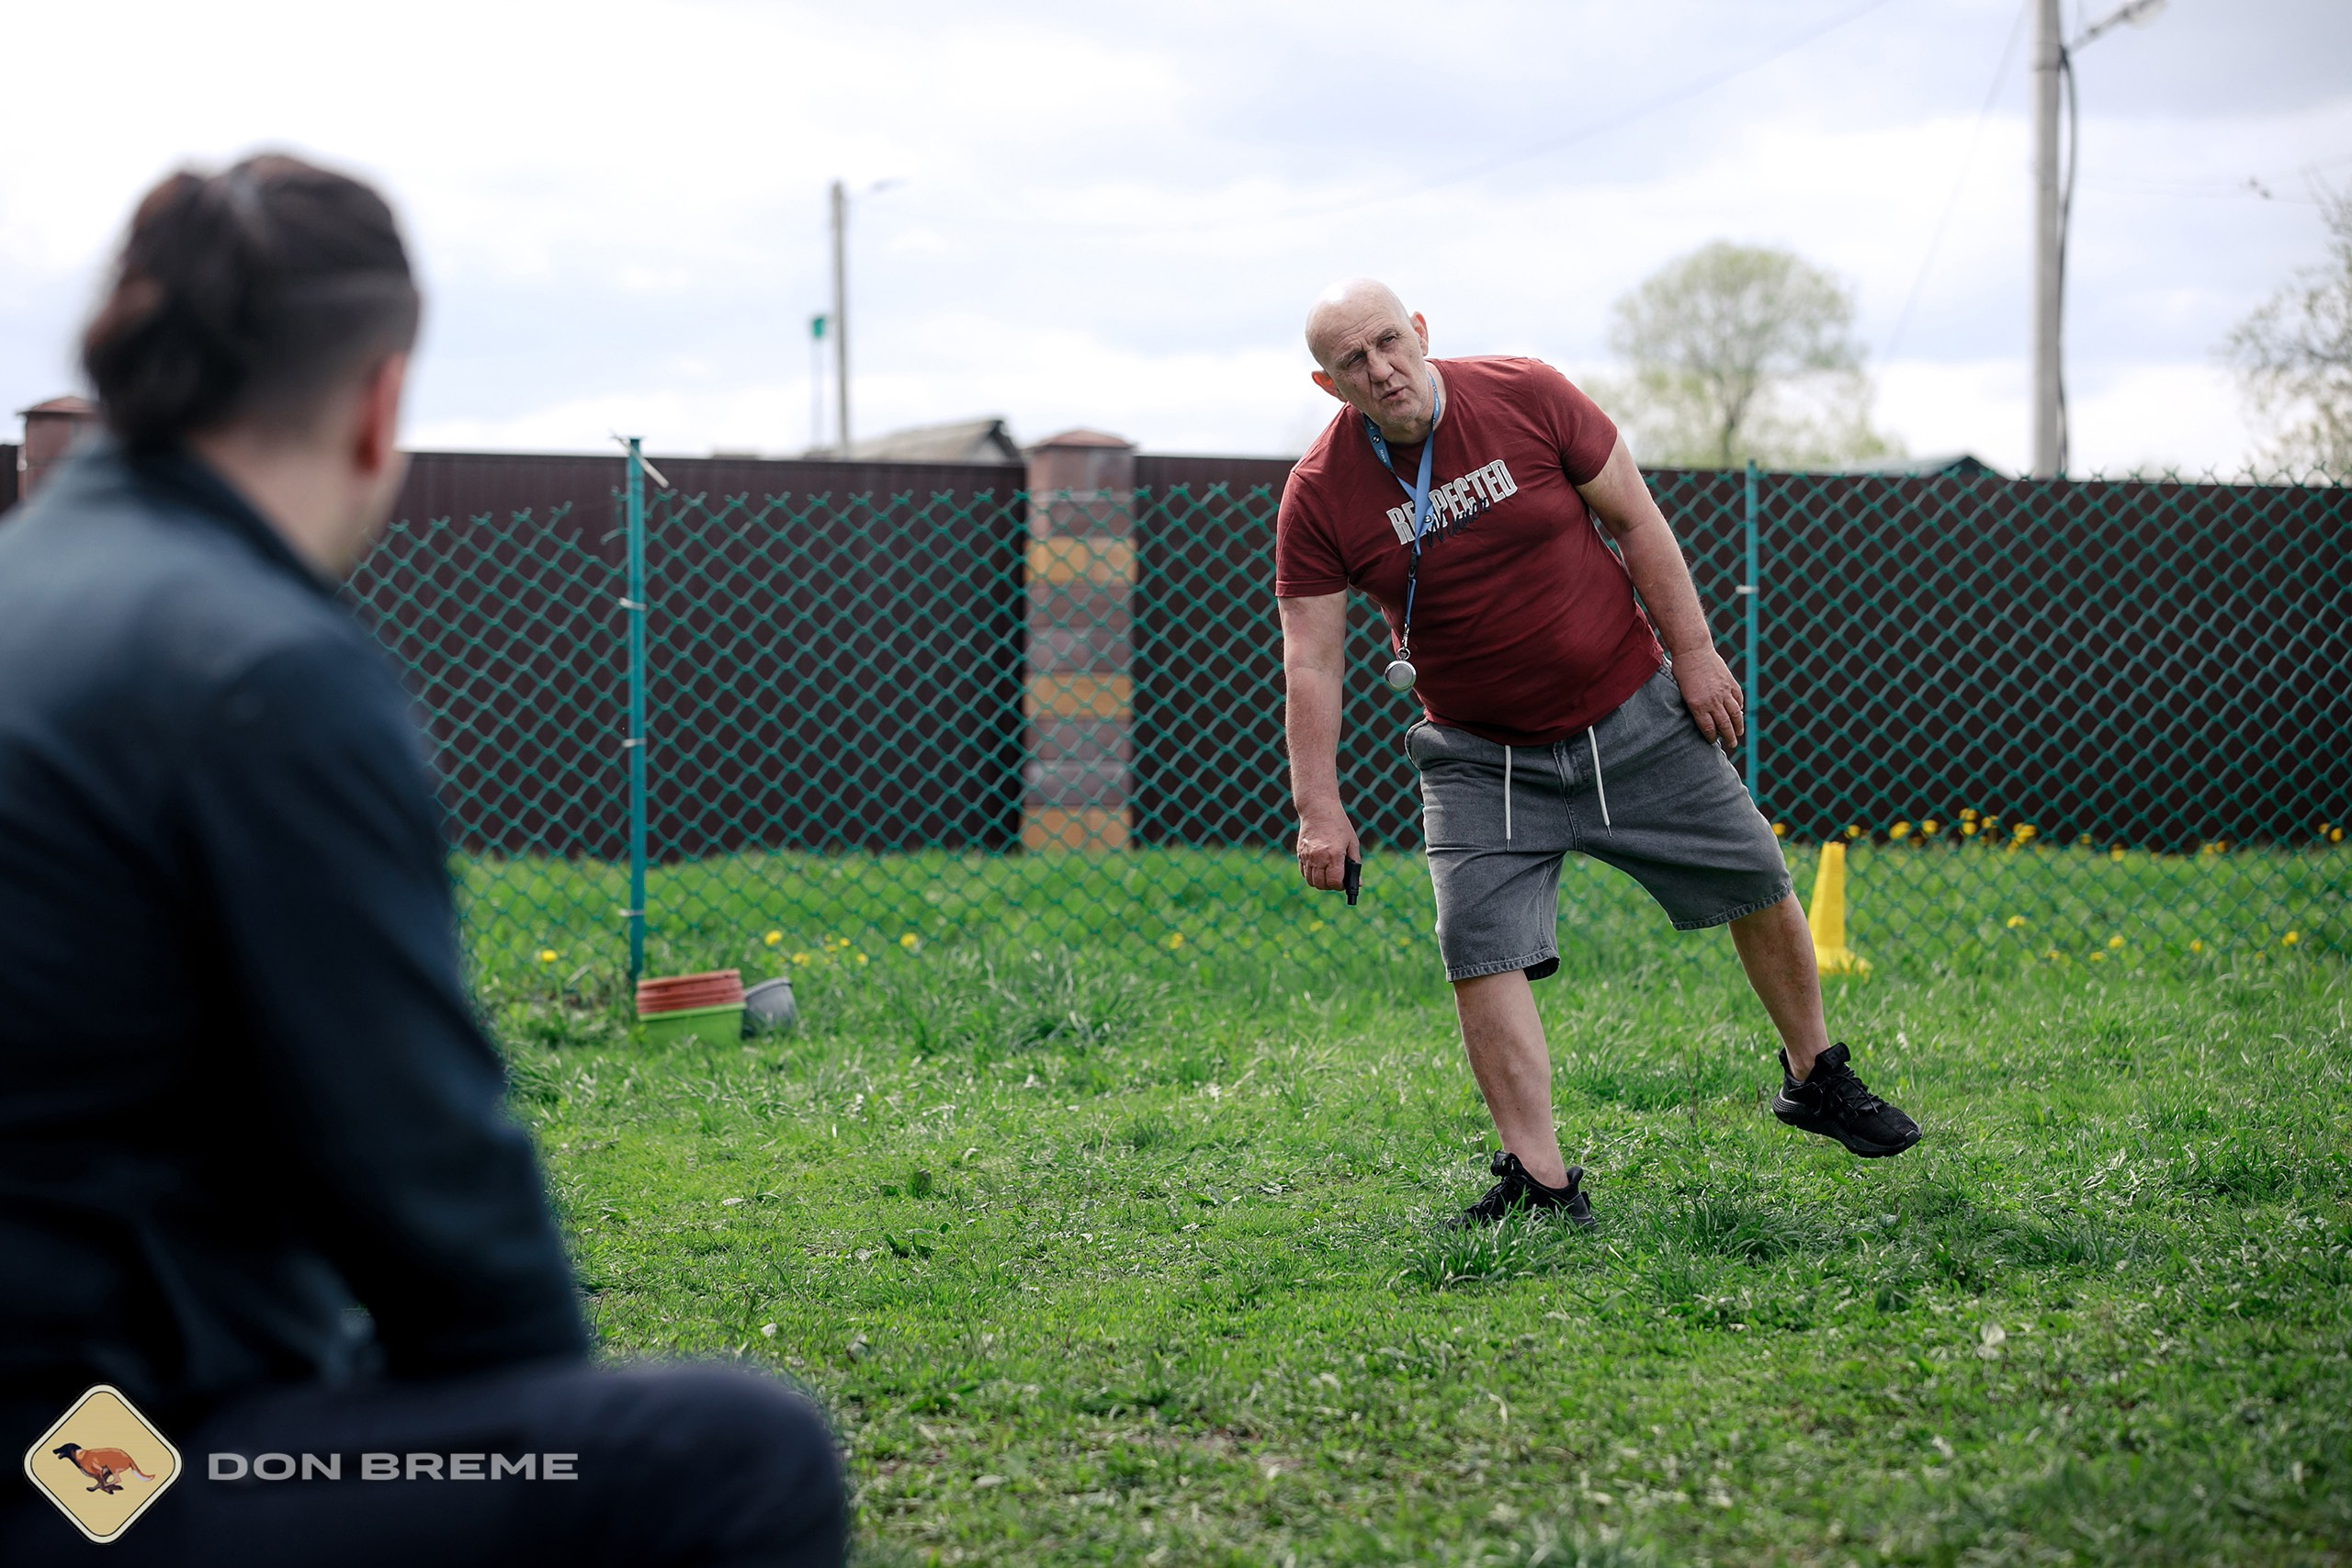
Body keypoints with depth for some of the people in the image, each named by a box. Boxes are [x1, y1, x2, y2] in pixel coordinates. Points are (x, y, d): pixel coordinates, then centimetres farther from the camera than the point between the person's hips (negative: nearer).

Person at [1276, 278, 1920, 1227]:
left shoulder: (1525, 396, -11)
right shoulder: (1319, 497, -12)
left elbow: (1634, 519, -3)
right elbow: (1311, 660, -11)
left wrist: (1692, 653, -5)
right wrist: (1318, 810, -17)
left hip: (1633, 712, 1)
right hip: (1481, 756, -1)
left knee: (1758, 889, 7)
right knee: (1480, 953, -16)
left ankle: (1815, 1077, 30)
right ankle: (1540, 1178, -10)